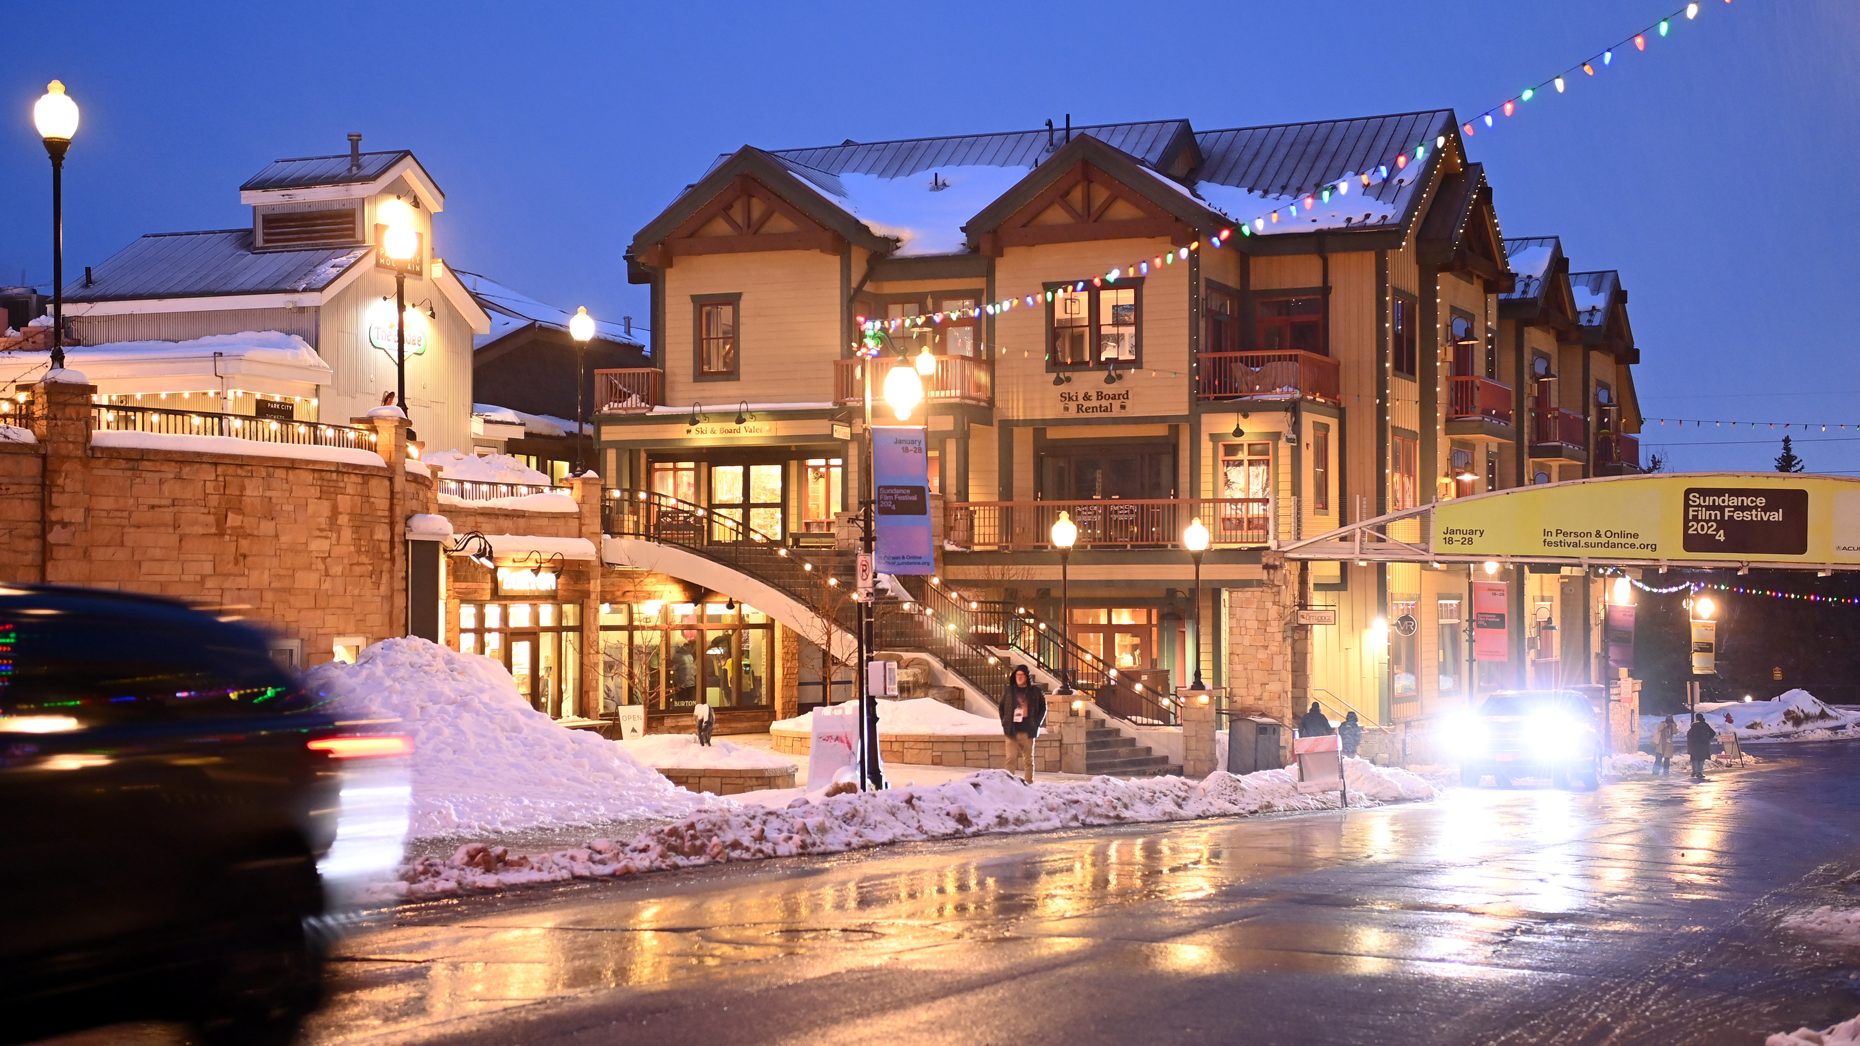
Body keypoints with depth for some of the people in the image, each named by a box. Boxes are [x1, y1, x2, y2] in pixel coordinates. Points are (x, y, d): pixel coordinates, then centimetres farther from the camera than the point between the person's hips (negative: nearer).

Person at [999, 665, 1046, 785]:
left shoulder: (1035, 692, 2)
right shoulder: (1009, 691, 7)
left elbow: (1043, 709, 9)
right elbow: (1002, 708, 16)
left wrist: (1036, 724, -1)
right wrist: (1004, 724, 6)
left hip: (1027, 732, -1)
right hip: (1011, 731, 1)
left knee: (1028, 759, 6)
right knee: (1011, 758, -6)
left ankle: (1029, 783, 10)